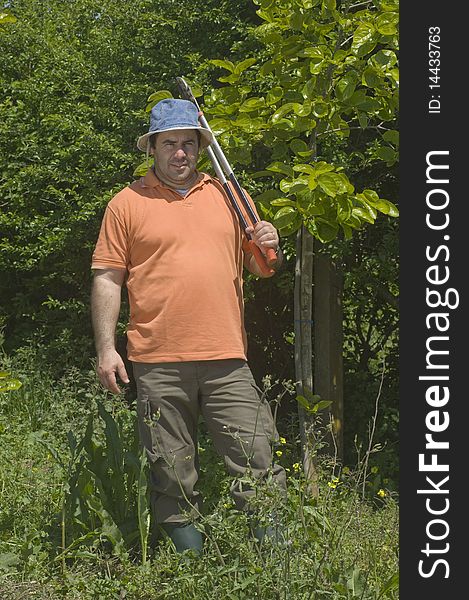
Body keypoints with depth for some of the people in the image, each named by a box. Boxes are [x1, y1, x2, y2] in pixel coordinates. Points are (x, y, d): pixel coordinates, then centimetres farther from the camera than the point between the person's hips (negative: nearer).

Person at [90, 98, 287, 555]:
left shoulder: (228, 196, 13)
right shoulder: (127, 203, 6)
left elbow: (259, 267, 21)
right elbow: (106, 280, 4)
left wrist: (268, 247, -2)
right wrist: (105, 349, -3)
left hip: (227, 360, 2)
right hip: (157, 365, -1)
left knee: (257, 463, 0)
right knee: (171, 474, 6)